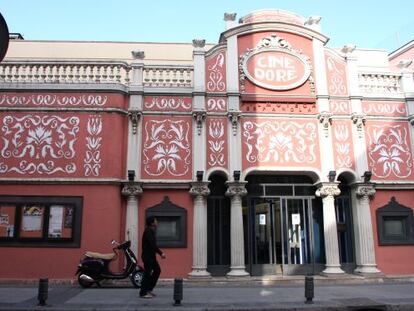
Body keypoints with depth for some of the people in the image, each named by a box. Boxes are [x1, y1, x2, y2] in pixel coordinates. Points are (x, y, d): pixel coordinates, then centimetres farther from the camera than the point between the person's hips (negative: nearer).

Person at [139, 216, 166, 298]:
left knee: (157, 270, 13)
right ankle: (143, 293, 4)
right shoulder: (148, 231, -17)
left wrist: (160, 253, 11)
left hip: (151, 255, 10)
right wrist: (161, 253, -23)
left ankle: (149, 289, 19)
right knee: (147, 273, -5)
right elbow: (152, 244, -25)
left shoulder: (151, 231, 13)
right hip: (147, 255, -10)